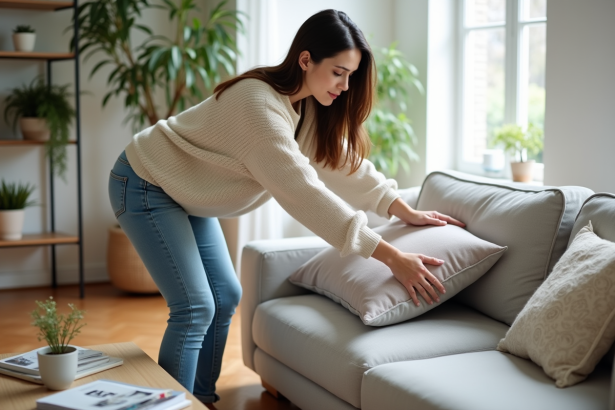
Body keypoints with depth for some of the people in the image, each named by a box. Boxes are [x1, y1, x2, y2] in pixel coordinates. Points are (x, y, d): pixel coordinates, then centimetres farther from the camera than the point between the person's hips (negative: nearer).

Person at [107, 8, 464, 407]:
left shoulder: (309, 106, -5)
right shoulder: (259, 104, -33)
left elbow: (344, 162, 4)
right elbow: (303, 192, -39)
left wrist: (406, 211, -5)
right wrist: (390, 256, -39)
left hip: (186, 194, 9)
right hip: (145, 184, -9)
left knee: (226, 296, 7)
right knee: (195, 307, -14)